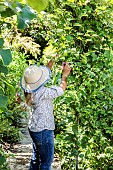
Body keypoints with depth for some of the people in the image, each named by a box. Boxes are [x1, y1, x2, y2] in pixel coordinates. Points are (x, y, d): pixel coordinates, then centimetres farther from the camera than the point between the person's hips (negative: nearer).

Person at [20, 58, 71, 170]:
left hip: (34, 128, 9)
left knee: (36, 158, 23)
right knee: (46, 160, 5)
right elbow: (61, 89, -14)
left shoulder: (29, 89, -3)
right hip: (44, 130, -9)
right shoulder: (42, 93, -27)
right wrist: (65, 74, 1)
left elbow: (45, 70, 14)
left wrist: (52, 61, 18)